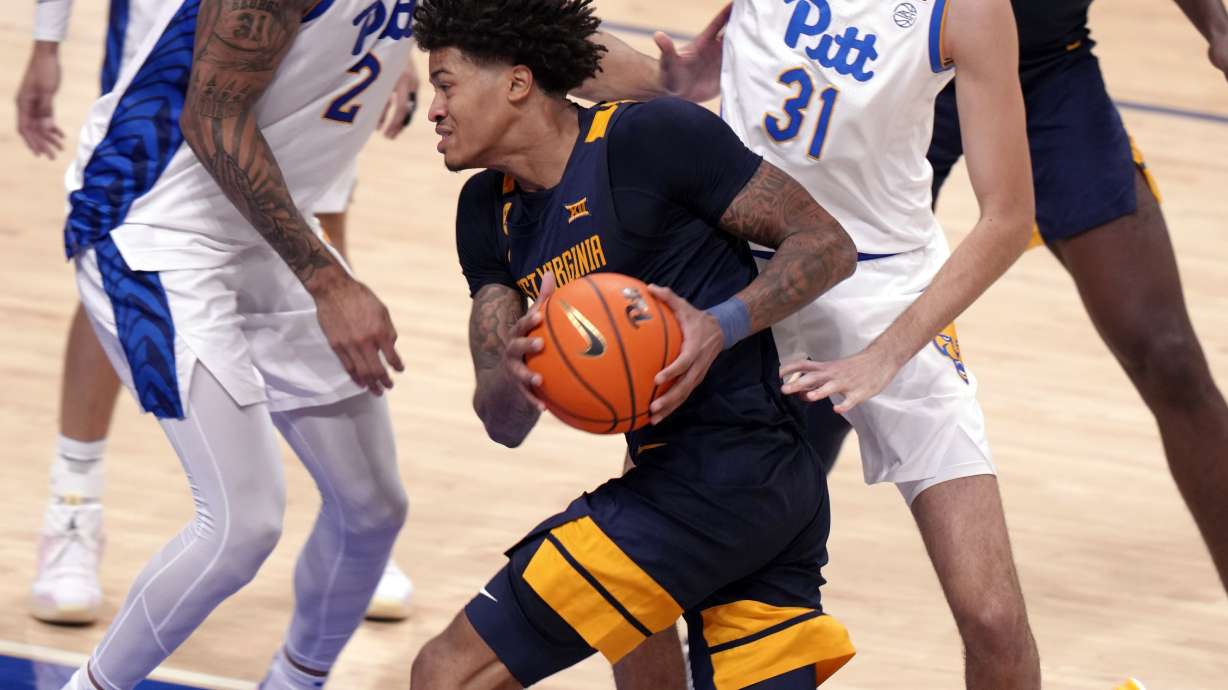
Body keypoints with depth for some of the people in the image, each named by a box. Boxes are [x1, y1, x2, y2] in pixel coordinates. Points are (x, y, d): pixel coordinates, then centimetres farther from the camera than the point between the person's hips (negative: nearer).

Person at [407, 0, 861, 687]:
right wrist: (517, 369, -17)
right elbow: (502, 422, 7)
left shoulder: (651, 138, -10)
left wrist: (723, 324, -22)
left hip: (721, 471, -9)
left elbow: (828, 244, -7)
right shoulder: (489, 211, 14)